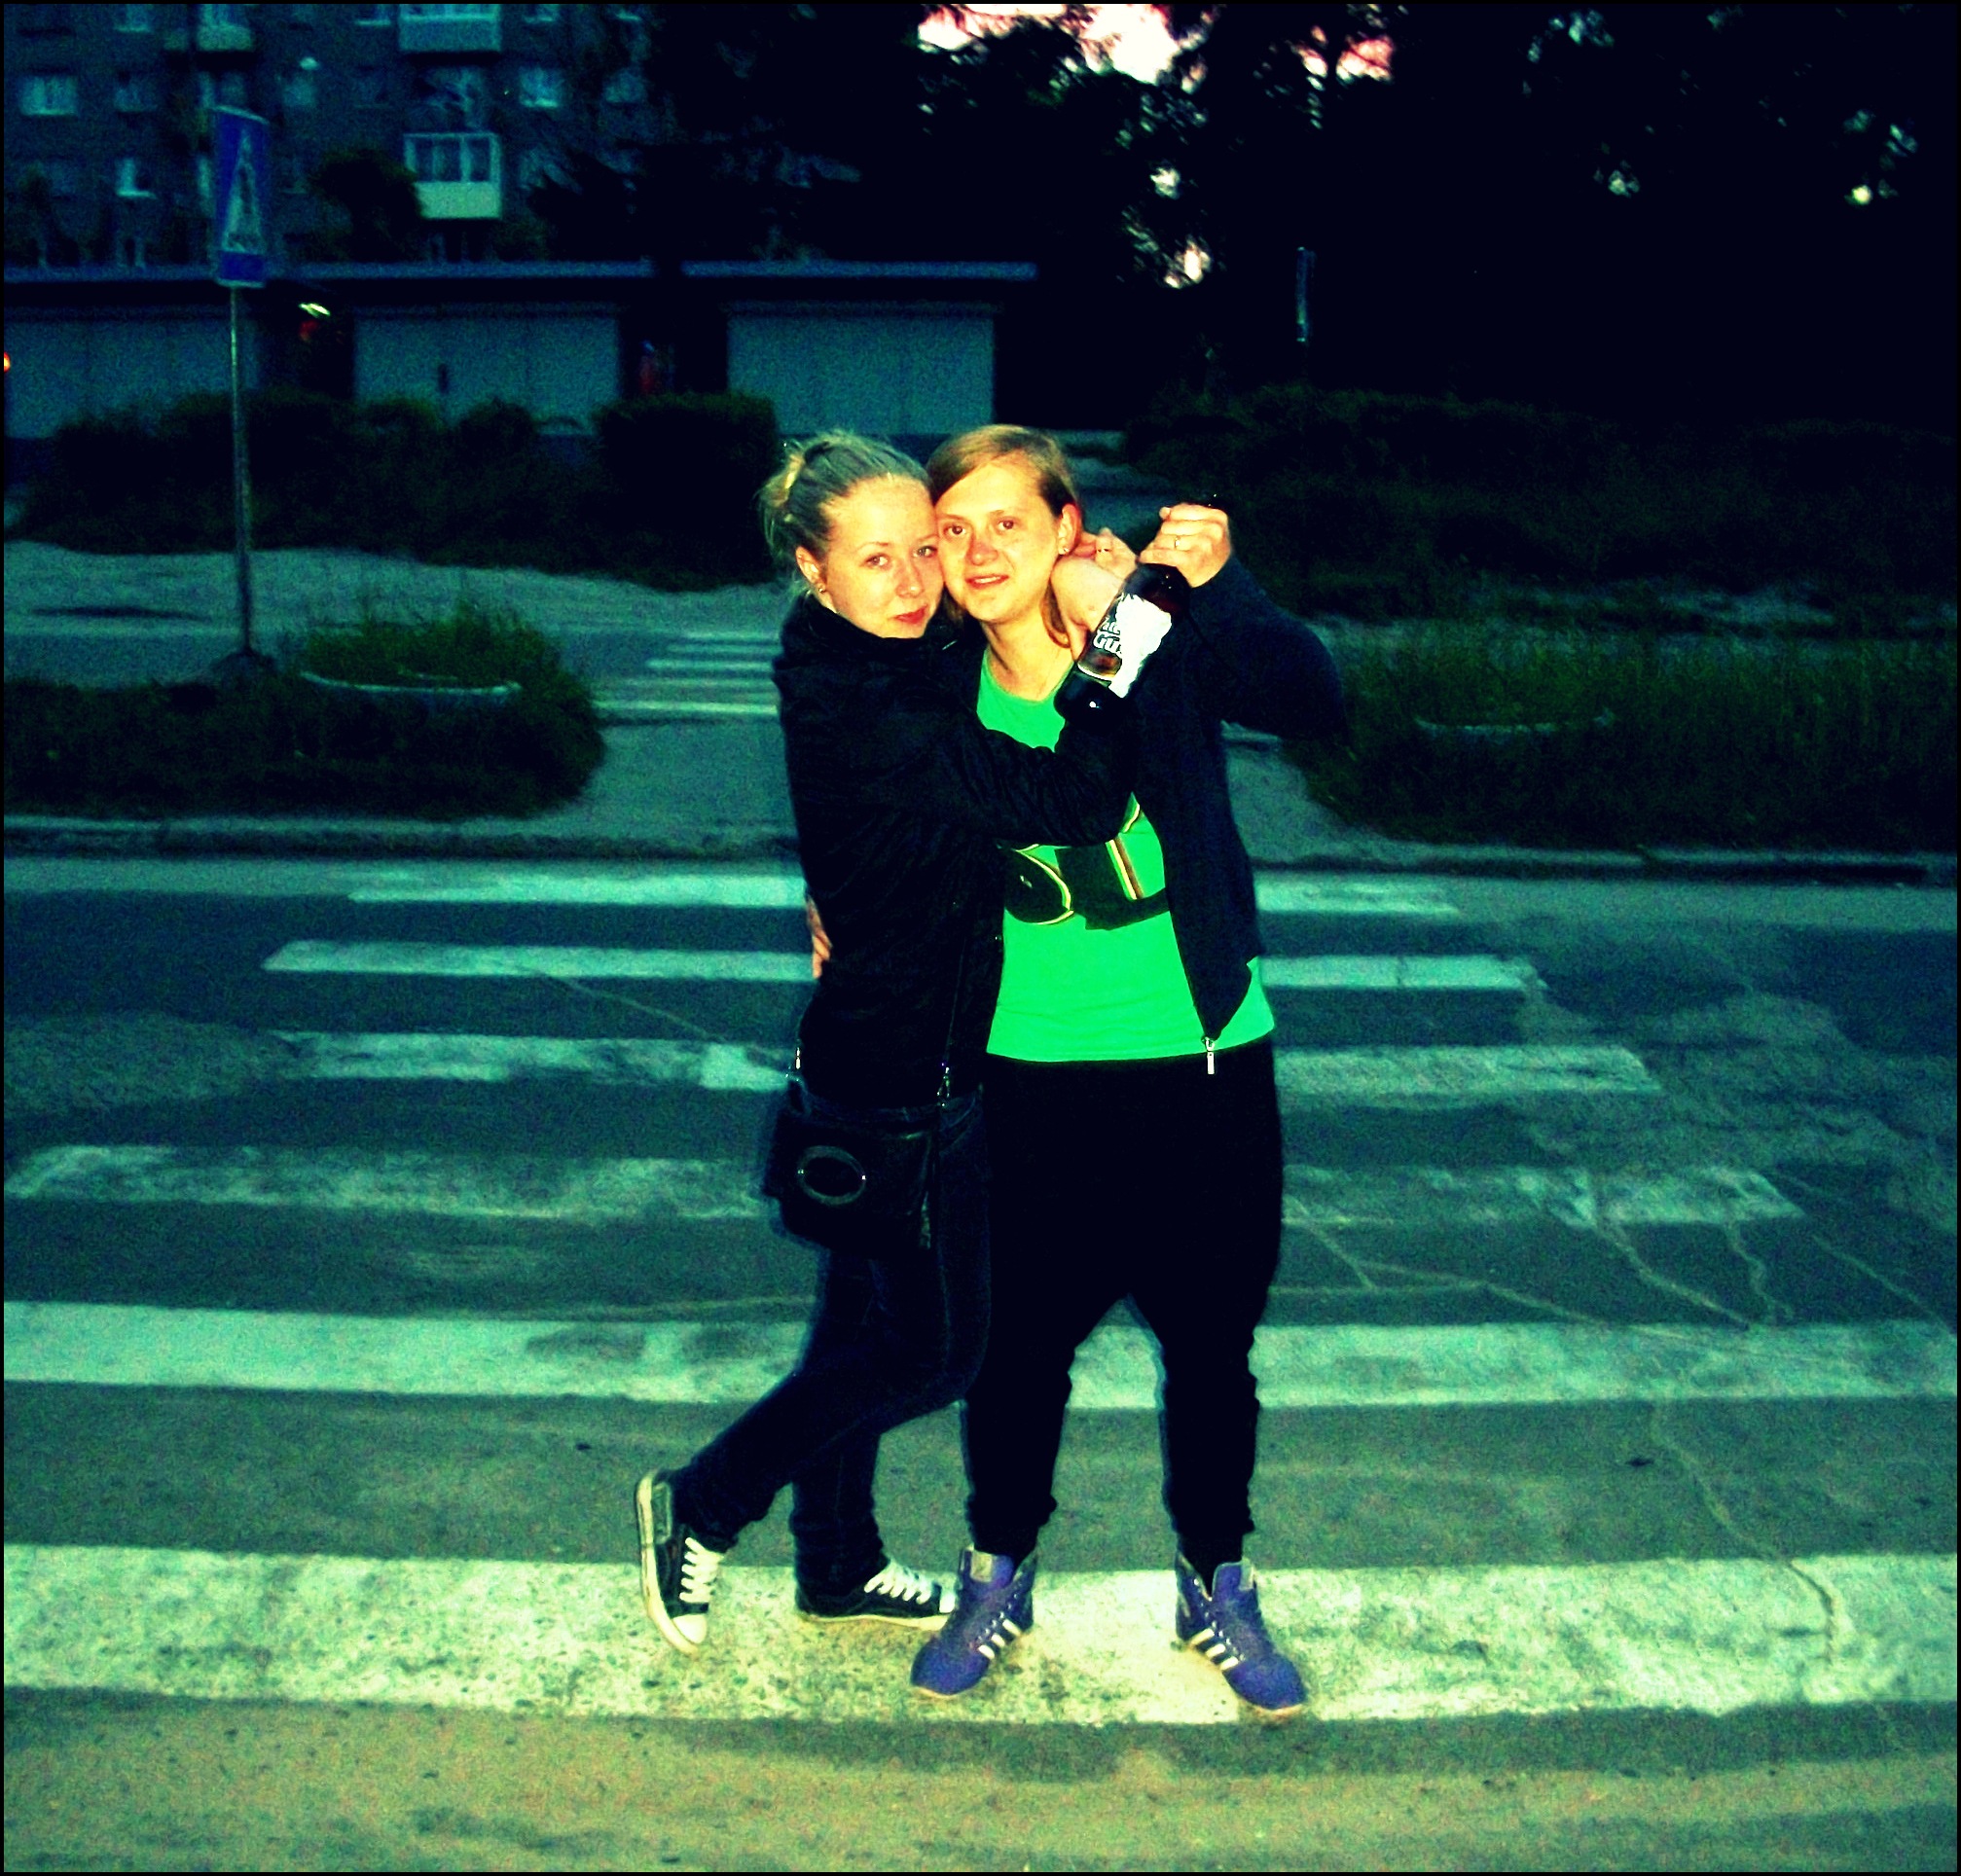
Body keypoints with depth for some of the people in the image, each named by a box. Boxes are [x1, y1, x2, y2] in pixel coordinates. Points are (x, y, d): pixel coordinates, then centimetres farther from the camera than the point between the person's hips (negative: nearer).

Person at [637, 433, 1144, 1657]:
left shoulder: (897, 669, 2)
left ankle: (840, 1566, 40)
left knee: (870, 1326, 22)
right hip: (901, 1075, -9)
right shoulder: (863, 708, -27)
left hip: (876, 1057, 9)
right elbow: (1079, 801, -32)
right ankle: (702, 1507, 22)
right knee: (936, 1347, 7)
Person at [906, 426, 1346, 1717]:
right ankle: (1000, 1581, 36)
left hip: (1204, 1062, -1)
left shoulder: (1167, 647, -11)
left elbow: (1314, 706, -23)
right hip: (1032, 1070, 2)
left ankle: (1217, 1587, 35)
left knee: (1213, 1345, 12)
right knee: (1021, 1340, 13)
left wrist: (1217, 583, -33)